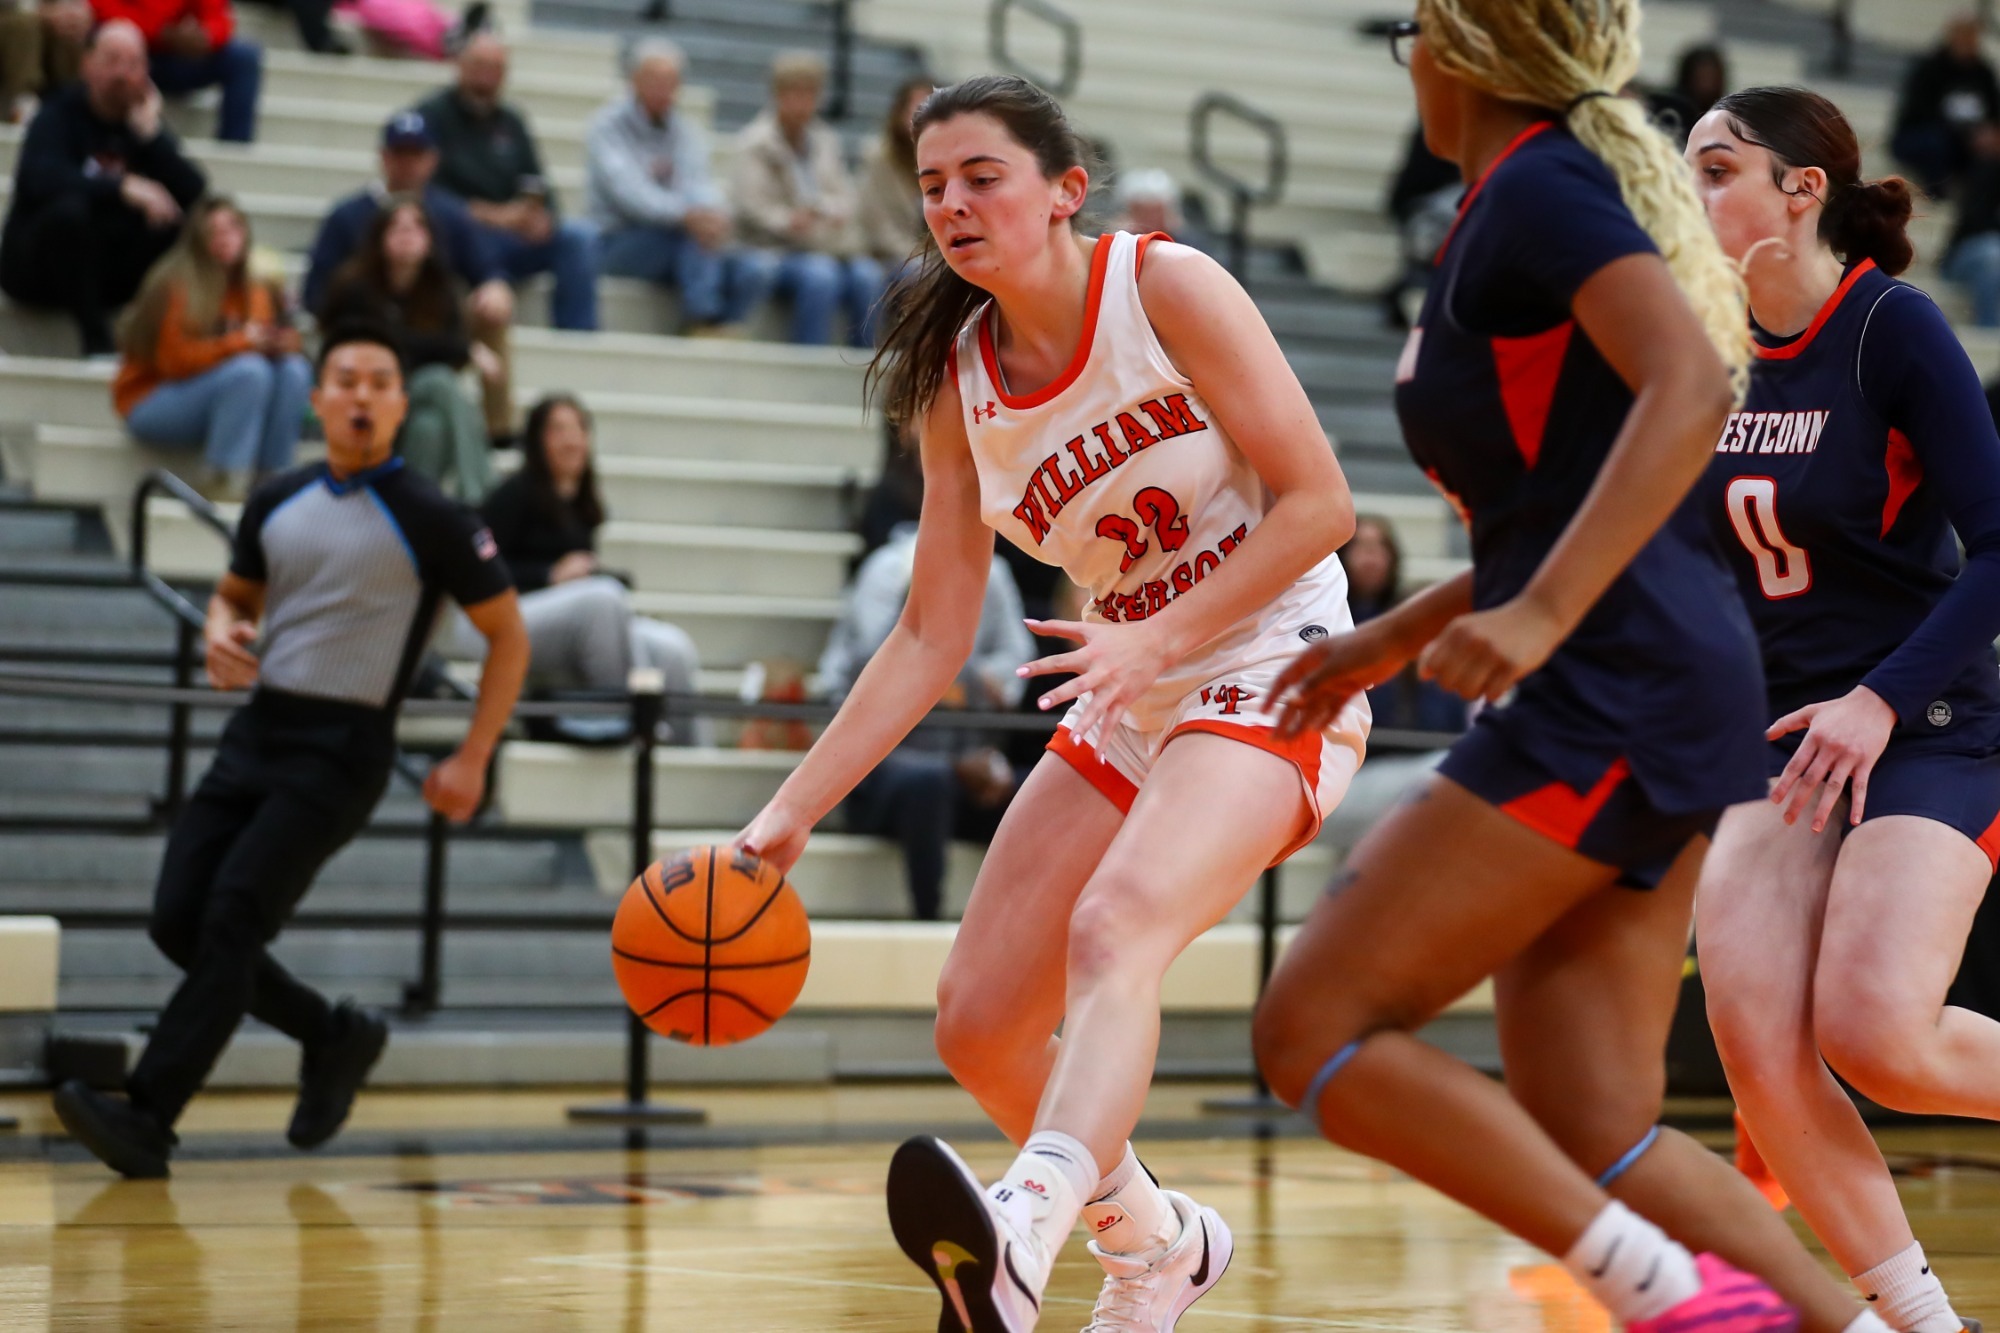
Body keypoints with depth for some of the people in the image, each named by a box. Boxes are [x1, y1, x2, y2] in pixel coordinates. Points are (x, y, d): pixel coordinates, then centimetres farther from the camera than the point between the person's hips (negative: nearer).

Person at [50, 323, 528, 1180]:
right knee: (178, 920, -1)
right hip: (259, 726, 6)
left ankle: (146, 1120, -19)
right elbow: (235, 593, 25)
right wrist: (222, 632, 0)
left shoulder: (428, 521, -5)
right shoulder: (277, 504, 10)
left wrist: (472, 761, -6)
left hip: (343, 748, -6)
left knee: (231, 920, -18)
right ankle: (335, 1037, 20)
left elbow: (507, 636, 1)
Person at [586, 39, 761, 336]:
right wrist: (686, 214, -38)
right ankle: (703, 317, -40)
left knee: (743, 275, -24)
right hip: (619, 242, -5)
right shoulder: (608, 127, -2)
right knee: (692, 233, -34)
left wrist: (715, 212, -33)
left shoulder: (686, 131, 13)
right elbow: (627, 189, -20)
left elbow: (699, 183, -6)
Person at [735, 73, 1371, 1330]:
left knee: (1117, 922, -35)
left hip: (1270, 674, -7)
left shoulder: (1166, 286, -13)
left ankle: (1026, 1231, -59)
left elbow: (1318, 500, -16)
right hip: (1131, 706, 7)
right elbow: (931, 640, 5)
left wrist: (1158, 635, -26)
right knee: (980, 1024, 4)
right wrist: (790, 812, -3)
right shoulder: (960, 381, 4)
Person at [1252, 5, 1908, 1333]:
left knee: (1315, 1025, -8)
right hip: (1669, 708, 10)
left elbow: (1691, 389, -23)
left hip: (1613, 694, -10)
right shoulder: (1555, 200, 22)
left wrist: (1541, 614, -29)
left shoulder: (1536, 191, -7)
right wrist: (1395, 636, 28)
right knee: (1593, 1134, 5)